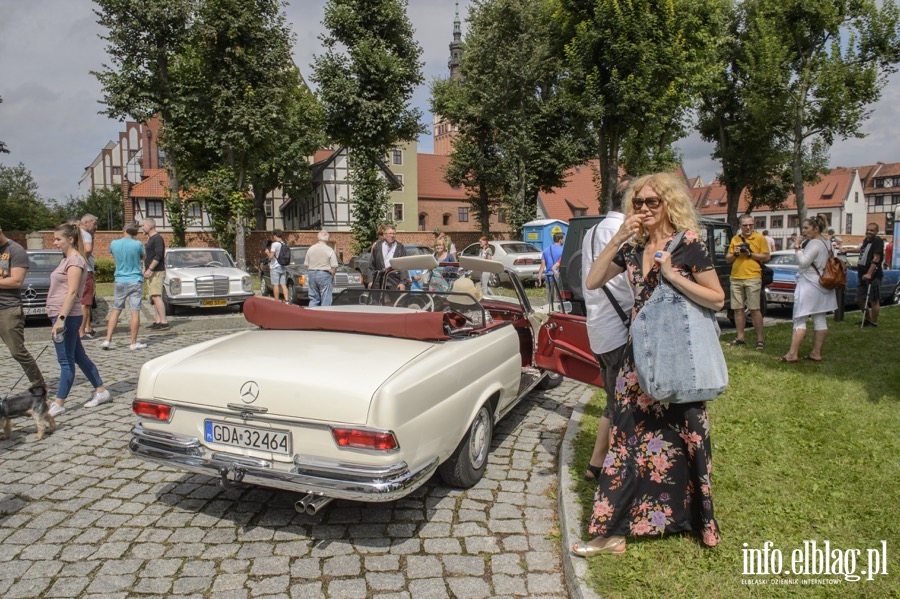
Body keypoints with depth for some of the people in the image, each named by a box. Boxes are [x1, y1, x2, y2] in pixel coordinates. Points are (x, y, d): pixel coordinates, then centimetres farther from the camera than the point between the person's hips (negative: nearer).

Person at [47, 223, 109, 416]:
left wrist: (61, 318, -24)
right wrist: (59, 317, 19)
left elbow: (72, 292, -19)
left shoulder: (75, 260, -12)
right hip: (61, 315, 10)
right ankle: (100, 391, 20)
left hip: (67, 317, -10)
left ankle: (58, 404, 2)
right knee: (79, 357, 13)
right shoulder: (66, 259, 16)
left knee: (66, 361, -3)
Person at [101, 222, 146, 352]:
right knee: (135, 312, 0)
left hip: (120, 281, 3)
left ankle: (107, 340, 10)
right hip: (135, 281, -3)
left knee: (115, 311, 13)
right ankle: (134, 343, 3)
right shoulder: (138, 244, -10)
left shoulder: (114, 243, -2)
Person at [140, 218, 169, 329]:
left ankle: (163, 322, -17)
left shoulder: (157, 238, -11)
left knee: (156, 297, -15)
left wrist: (149, 269, -24)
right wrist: (146, 270, 21)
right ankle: (158, 321, 10)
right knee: (153, 297, 8)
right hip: (151, 273, 10)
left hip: (157, 272, -10)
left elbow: (158, 255, -21)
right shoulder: (150, 239, 20)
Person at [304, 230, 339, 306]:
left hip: (312, 275, 5)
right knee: (325, 300, 0)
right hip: (325, 275, -5)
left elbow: (306, 265, 9)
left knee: (313, 298, 10)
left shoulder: (310, 249, 7)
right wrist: (331, 276, 6)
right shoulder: (329, 250, -7)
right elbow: (334, 267, -9)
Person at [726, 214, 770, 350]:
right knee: (738, 309, 8)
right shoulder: (735, 239, 13)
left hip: (753, 278, -4)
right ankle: (740, 337, 17)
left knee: (754, 309, -6)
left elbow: (766, 257, -3)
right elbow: (727, 259, 14)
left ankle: (760, 339, -1)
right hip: (736, 278, 5)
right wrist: (735, 253, -5)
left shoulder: (760, 238, 1)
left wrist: (750, 254, -13)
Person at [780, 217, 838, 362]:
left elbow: (803, 262, -22)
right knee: (820, 319, 9)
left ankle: (792, 354, -8)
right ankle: (816, 353, 13)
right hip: (821, 285, 10)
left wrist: (797, 247, -16)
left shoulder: (814, 243, -16)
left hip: (809, 285, -10)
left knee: (799, 320, -7)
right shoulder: (827, 242, 14)